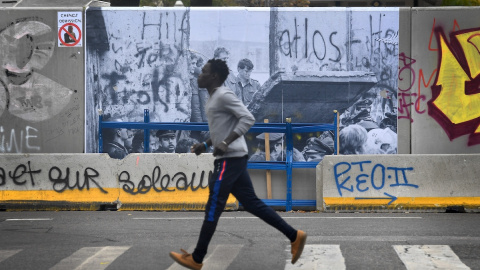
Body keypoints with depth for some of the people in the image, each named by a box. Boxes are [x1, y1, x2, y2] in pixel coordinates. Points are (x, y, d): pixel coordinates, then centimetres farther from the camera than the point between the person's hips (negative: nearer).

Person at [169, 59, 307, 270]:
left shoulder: (224, 96, -13)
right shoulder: (214, 99, 18)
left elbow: (248, 119, -21)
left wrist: (225, 143, -25)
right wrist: (205, 145, 18)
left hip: (230, 159, -10)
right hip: (230, 159, 10)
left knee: (213, 208, -5)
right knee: (251, 203, 10)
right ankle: (294, 236, 11)